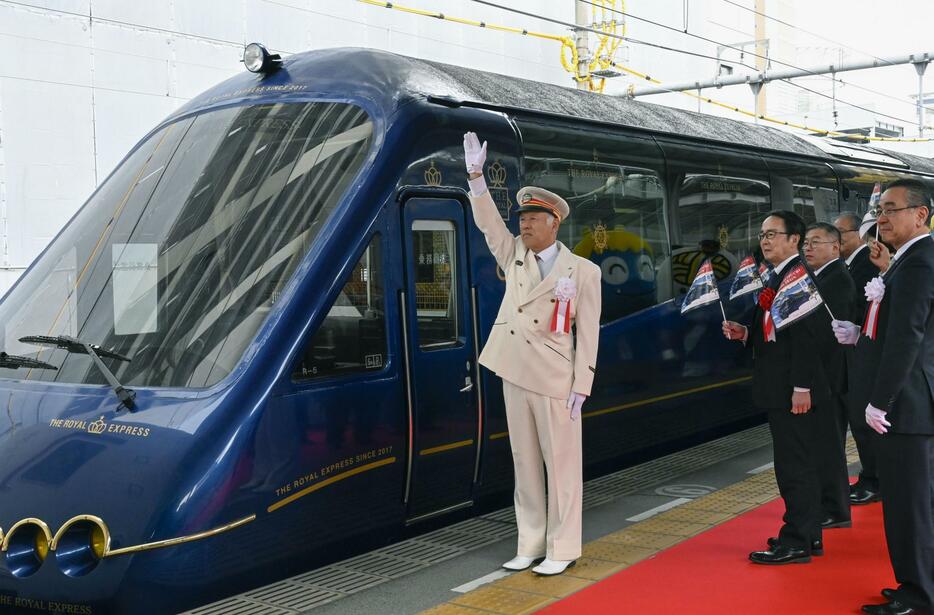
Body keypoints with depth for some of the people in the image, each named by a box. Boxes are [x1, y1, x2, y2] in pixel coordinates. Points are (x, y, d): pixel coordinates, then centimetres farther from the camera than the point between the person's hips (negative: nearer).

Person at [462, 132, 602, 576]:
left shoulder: (583, 271, -4)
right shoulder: (514, 257, 10)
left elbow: (588, 334, -5)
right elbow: (487, 222, 1)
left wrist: (581, 387, -9)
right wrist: (476, 174, -13)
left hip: (554, 380, -5)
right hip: (514, 374, 5)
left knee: (561, 464, 1)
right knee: (524, 463, 10)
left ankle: (562, 549, 10)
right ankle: (530, 545, 18)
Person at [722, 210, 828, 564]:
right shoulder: (776, 277, 15)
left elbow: (805, 333, -21)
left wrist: (802, 387, -24)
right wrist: (744, 333, 3)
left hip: (792, 388, -10)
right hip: (780, 388, 10)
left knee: (794, 465, -4)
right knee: (798, 464, 16)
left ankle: (796, 543, 3)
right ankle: (809, 536, 26)